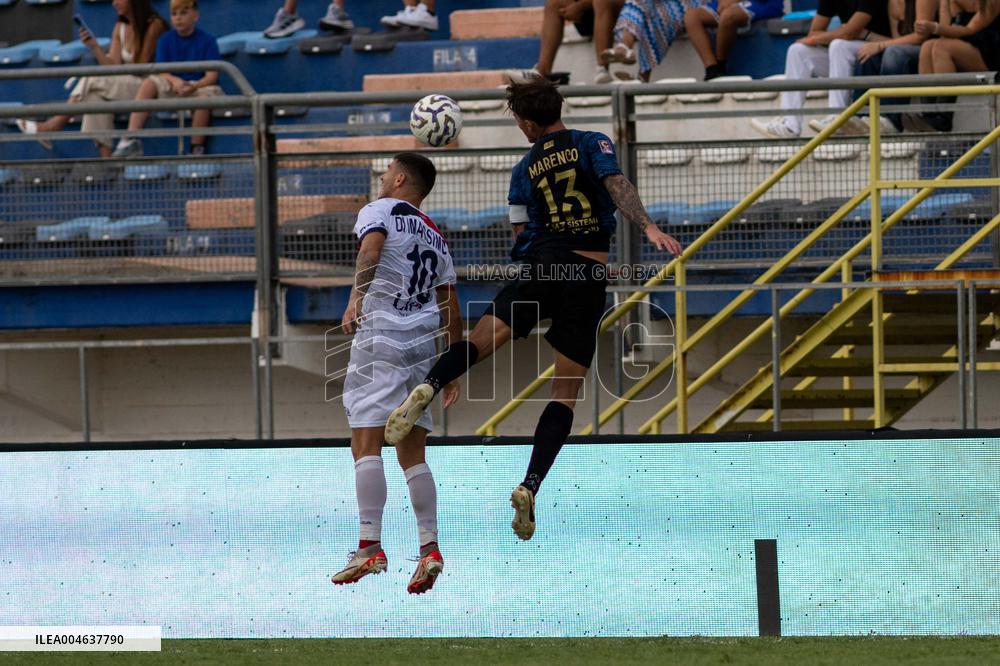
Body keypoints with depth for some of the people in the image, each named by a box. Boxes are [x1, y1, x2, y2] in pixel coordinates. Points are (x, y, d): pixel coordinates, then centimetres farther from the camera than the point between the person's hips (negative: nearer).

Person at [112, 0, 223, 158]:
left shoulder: (207, 40, -1)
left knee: (206, 94, -38)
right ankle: (131, 139, -35)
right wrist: (174, 81, -25)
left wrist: (193, 86, -30)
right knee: (149, 84, -25)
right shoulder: (166, 41, 8)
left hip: (199, 86, -3)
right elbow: (161, 72, -1)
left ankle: (197, 149, -30)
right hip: (172, 88, 3)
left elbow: (212, 76, -10)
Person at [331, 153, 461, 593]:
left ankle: (370, 547, -18)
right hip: (423, 343, 7)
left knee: (366, 443, -9)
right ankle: (429, 549, 2)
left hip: (380, 335, -7)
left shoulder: (380, 210, 4)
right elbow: (452, 312, 22)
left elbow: (371, 248, -19)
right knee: (411, 452, 11)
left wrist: (356, 297, -29)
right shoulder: (435, 237, 22)